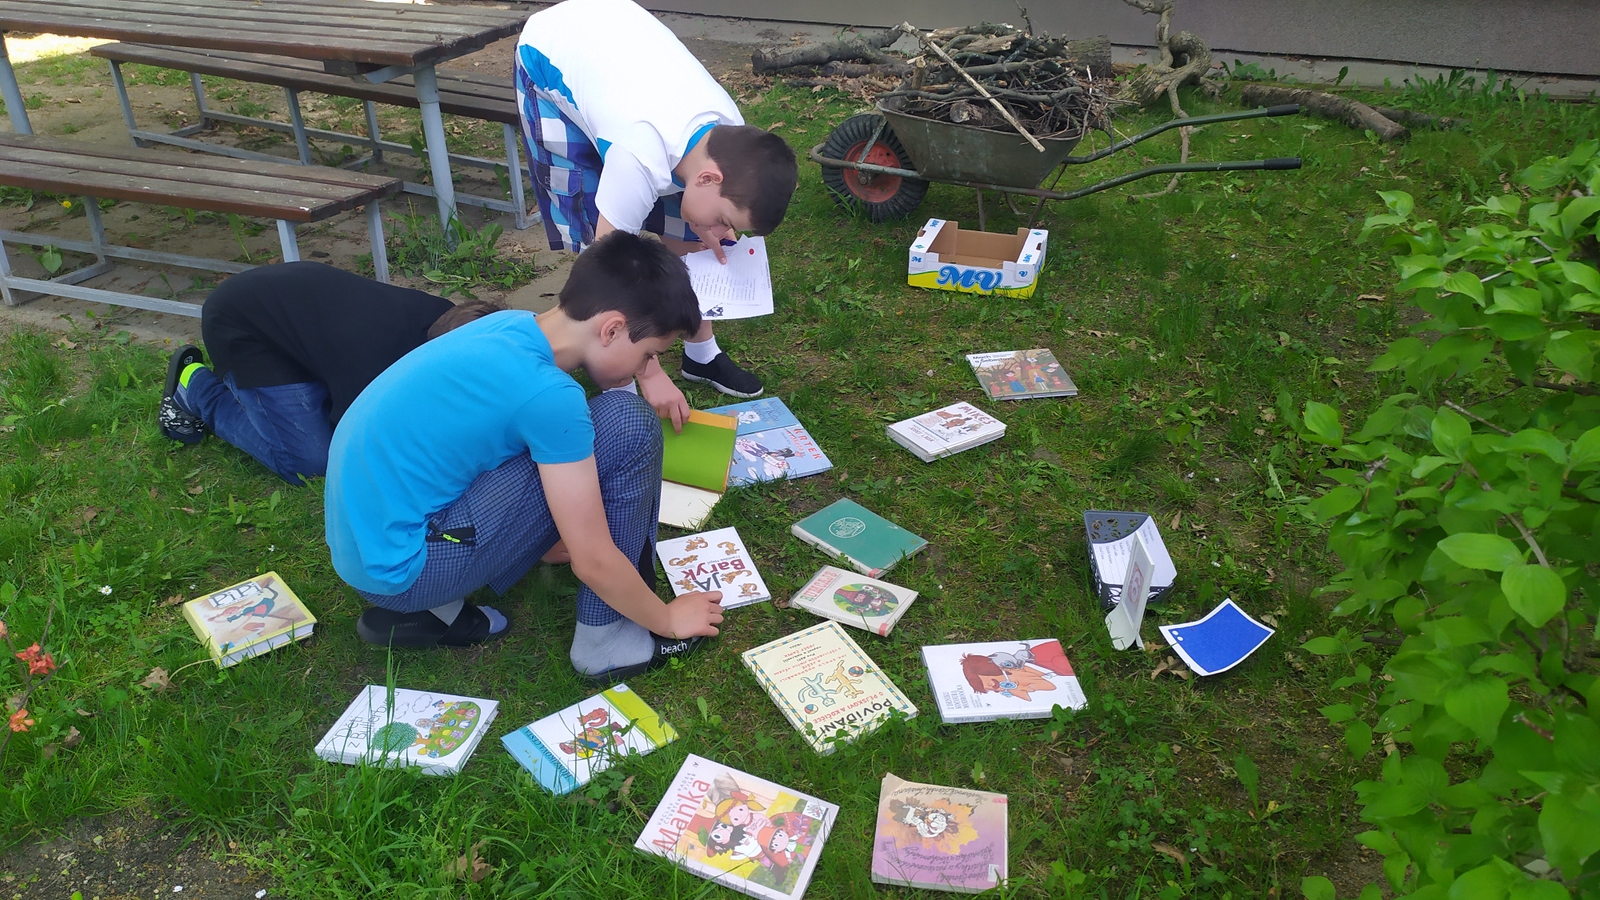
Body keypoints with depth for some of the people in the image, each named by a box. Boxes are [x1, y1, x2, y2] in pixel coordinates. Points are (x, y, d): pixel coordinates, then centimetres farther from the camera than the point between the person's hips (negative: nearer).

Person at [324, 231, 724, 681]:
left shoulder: (511, 325, 1)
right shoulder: (546, 394, -24)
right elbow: (594, 561, -17)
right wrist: (668, 620, 0)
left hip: (362, 532, 9)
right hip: (401, 564, -9)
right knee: (627, 425, -14)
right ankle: (608, 640, -1)